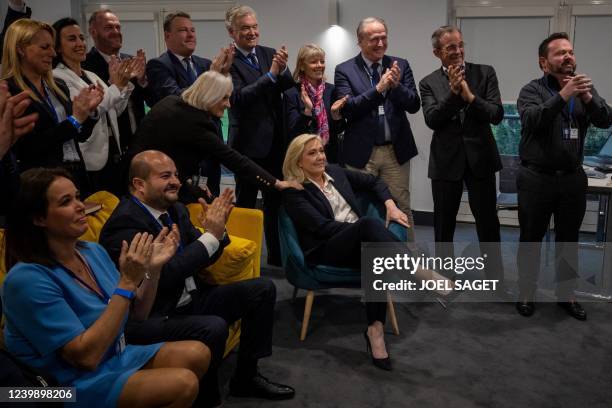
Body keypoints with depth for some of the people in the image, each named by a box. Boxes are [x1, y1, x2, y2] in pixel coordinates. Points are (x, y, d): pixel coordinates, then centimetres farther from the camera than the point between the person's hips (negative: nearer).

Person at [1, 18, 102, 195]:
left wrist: (90, 110, -3)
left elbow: (80, 136, 15)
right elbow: (28, 148, -17)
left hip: (77, 175, 7)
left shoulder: (58, 86, 11)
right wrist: (74, 120, -16)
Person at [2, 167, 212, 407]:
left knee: (198, 354, -9)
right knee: (184, 383, -22)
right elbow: (86, 356, -26)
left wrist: (153, 268, -9)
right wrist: (128, 282, -28)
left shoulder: (93, 252, 1)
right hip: (74, 385, -8)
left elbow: (137, 315, 9)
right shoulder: (28, 279, -22)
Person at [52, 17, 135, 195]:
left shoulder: (91, 75, 14)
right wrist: (116, 86, -21)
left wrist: (125, 82, 2)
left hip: (112, 155, 8)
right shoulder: (57, 77, -9)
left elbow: (114, 111, 14)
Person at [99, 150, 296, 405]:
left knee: (262, 289, 4)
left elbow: (202, 259, 12)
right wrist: (211, 235, -25)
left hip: (191, 300, 9)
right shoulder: (125, 223, -20)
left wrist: (216, 229, -9)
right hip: (153, 317, -9)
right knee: (214, 327, -35)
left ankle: (246, 377, 12)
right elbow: (162, 276, -29)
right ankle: (204, 397, -7)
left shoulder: (175, 209, 7)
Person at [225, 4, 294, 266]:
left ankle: (277, 254, 27)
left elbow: (288, 86, -1)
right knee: (245, 203, 7)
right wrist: (270, 75, -26)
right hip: (248, 142, -5)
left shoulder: (269, 53, 6)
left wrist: (283, 69, -21)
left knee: (276, 200, 14)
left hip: (275, 140, 5)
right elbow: (239, 98, -21)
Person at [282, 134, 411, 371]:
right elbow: (321, 226, -11)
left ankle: (375, 328, -33)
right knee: (370, 223, -36)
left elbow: (374, 181, 27)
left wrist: (390, 206, 8)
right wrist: (362, 227, -17)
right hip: (326, 251, -5)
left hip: (361, 243, 6)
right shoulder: (293, 192, 0)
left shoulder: (335, 172, 19)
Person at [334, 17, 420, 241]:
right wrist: (378, 88, -20)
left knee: (402, 208, 7)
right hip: (362, 152, -1)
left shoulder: (400, 65, 6)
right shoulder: (344, 70, -1)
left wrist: (397, 85, -18)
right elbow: (347, 108, -12)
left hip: (396, 150, 2)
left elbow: (414, 105, 0)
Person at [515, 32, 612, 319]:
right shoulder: (532, 90, -4)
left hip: (573, 177, 4)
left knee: (568, 240, 12)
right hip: (537, 177, -4)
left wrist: (588, 98, -23)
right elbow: (532, 120, -23)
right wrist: (563, 96, -34)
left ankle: (566, 294, 25)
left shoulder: (584, 89, 8)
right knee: (531, 239, 6)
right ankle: (526, 292, 20)